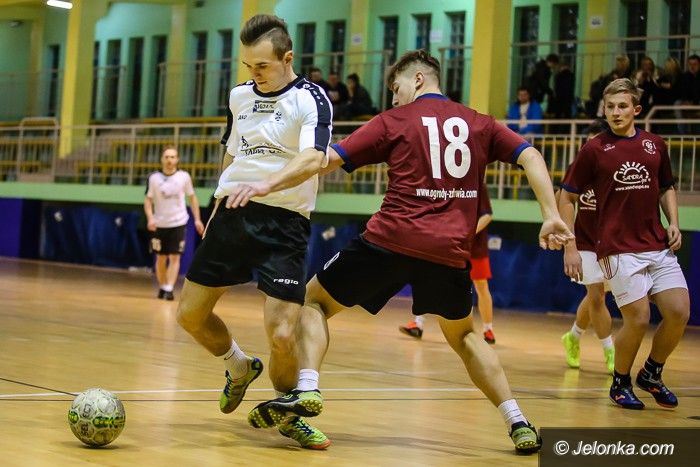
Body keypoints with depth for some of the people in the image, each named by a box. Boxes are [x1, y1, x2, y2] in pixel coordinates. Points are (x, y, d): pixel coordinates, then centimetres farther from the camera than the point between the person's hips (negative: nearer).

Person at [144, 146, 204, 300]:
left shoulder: (184, 177, -4)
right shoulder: (154, 178, -5)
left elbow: (192, 197, 7)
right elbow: (148, 200, -1)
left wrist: (197, 219, 2)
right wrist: (150, 218, -16)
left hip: (178, 223, -1)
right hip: (160, 224, 1)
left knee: (175, 257, -9)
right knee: (161, 258, 8)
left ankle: (169, 290, -11)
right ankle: (162, 287, 22)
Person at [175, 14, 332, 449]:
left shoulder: (311, 99, -9)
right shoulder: (240, 95, 11)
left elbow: (312, 161, -26)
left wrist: (262, 186, -40)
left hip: (284, 222, -6)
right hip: (232, 214, 6)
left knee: (282, 335, -13)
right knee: (191, 314, 7)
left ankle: (287, 415, 15)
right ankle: (240, 368, 37)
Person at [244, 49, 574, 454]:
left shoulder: (394, 121, 7)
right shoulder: (479, 124, 16)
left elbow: (327, 160, 2)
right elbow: (530, 156, 4)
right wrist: (551, 215, 0)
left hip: (391, 239, -3)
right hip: (450, 251, 4)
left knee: (315, 301, 14)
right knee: (463, 334, 26)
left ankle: (306, 389, -9)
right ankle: (518, 423, 15)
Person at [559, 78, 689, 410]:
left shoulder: (655, 145, 9)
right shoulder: (594, 149, -2)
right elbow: (566, 198, 3)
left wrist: (673, 223, 7)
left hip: (659, 247, 4)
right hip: (619, 249, -4)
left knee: (679, 313, -5)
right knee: (638, 319, -12)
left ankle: (651, 373, 20)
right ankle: (621, 383, 14)